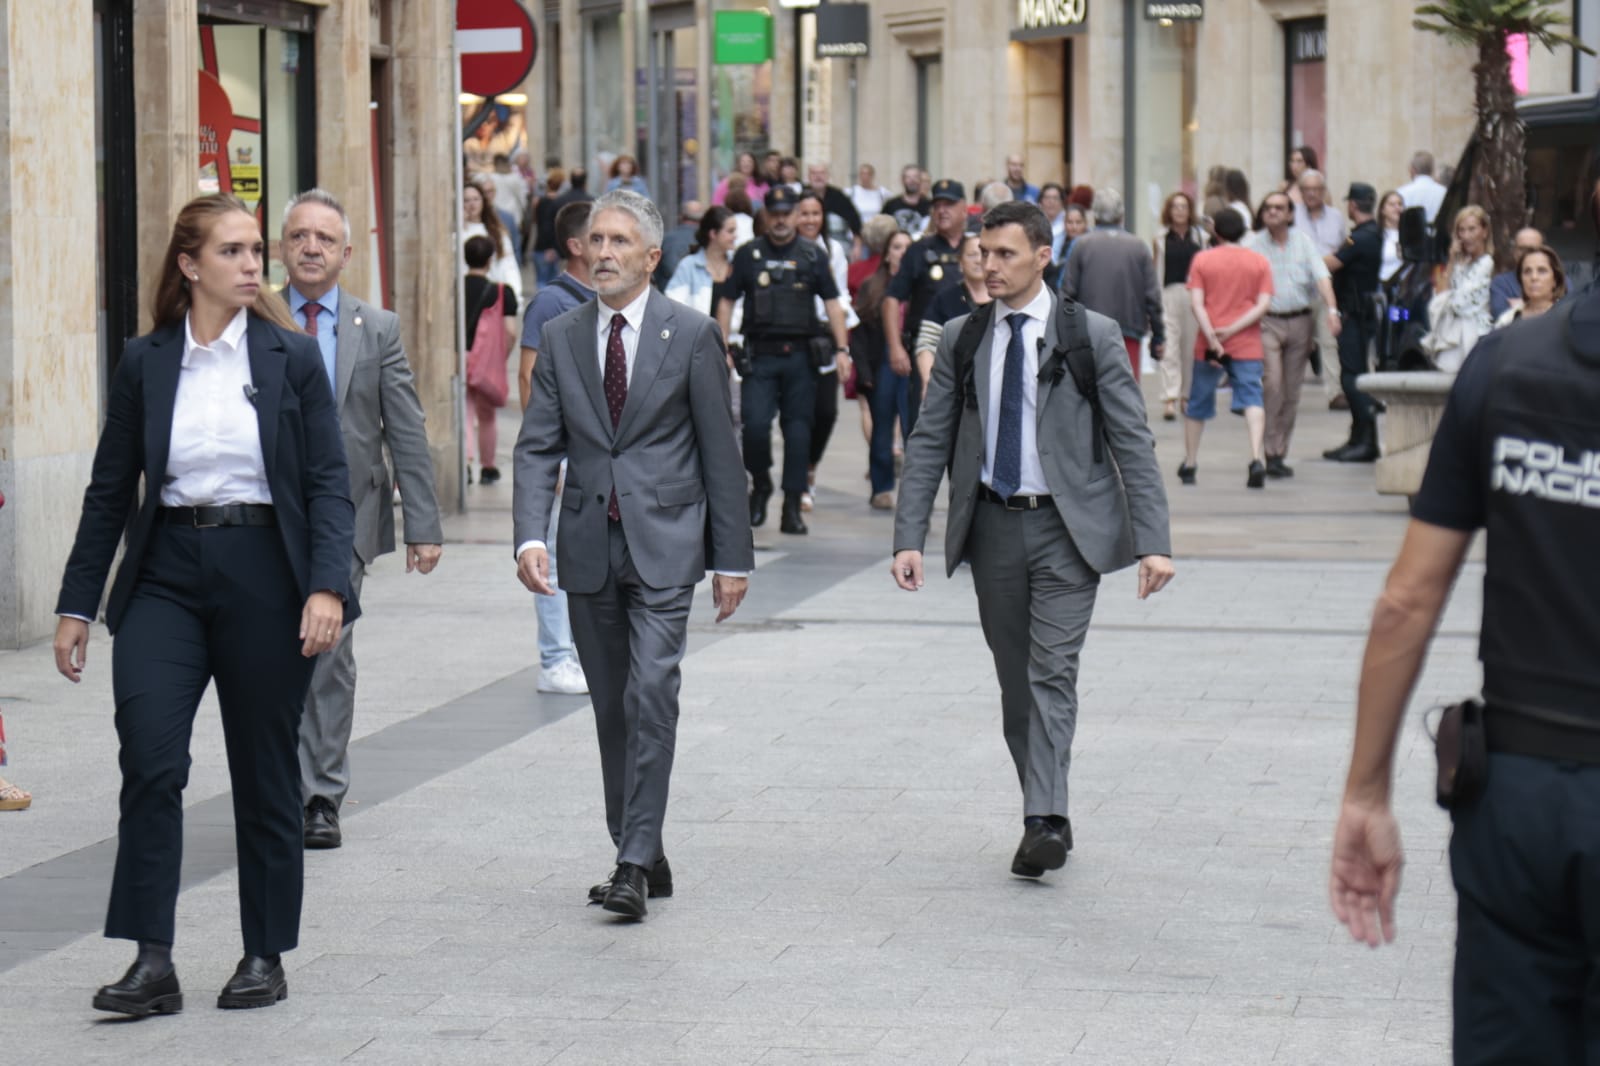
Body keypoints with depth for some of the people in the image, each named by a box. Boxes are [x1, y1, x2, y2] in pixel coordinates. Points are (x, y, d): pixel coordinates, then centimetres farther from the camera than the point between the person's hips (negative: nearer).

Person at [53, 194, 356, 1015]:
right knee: (149, 757, -14)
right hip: (167, 573, 1)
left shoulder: (292, 358, 1)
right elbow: (110, 489, 9)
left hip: (263, 576, -1)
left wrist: (328, 585, -14)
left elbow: (329, 483, -1)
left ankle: (266, 955, 20)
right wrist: (77, 604, 7)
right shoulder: (144, 364, 5)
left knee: (264, 773, 7)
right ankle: (153, 962, -9)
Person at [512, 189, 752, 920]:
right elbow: (538, 445, 4)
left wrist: (732, 557, -1)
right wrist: (530, 536, -12)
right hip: (589, 545, 4)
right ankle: (641, 857, 19)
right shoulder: (561, 337, 7)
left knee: (650, 695, -15)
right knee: (611, 708, 9)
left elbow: (720, 449, 0)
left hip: (664, 544, -4)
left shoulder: (690, 335, -2)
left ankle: (636, 864, -14)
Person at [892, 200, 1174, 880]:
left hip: (1067, 526, -4)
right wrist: (908, 536, -3)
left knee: (1053, 671, -14)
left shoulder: (1092, 336, -3)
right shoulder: (961, 339, 7)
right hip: (993, 524, 4)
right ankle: (1046, 817, 19)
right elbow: (929, 442, 7)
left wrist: (1154, 540, -11)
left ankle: (1046, 823, -20)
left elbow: (1133, 442, -3)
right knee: (1015, 681, 8)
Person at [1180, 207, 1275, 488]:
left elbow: (1196, 303, -8)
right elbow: (1263, 304, -5)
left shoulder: (1202, 260, 2)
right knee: (1252, 400, -8)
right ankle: (1256, 458, -30)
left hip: (1208, 345, 1)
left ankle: (1189, 464, 24)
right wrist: (1233, 329, -10)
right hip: (1247, 346, 0)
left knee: (1198, 402, 15)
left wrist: (1212, 336, -14)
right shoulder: (1260, 262, 4)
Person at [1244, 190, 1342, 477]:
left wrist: (1331, 309, -14)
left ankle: (1281, 453, 16)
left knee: (1292, 391, 7)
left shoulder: (1302, 241, 9)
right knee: (1272, 385, -18)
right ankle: (1271, 452, -13)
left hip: (1300, 322, 3)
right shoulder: (1252, 244, 1)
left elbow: (1321, 276, 1)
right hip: (1267, 322, -3)